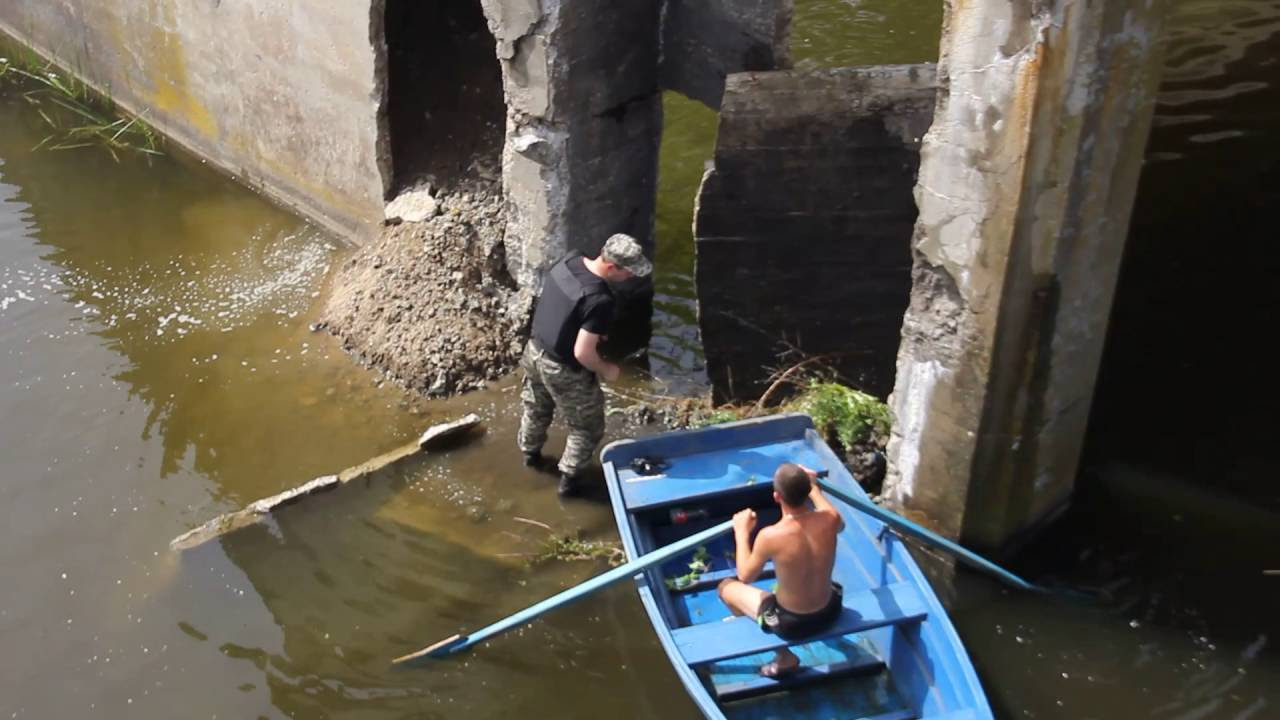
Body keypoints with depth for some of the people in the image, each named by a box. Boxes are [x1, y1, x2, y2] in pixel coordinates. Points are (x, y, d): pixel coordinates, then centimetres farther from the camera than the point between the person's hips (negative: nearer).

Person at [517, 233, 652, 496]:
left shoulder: (568, 263, -10)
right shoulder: (599, 300, -34)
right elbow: (582, 353, -31)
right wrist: (605, 370, -11)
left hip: (534, 351, 8)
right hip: (564, 371, -8)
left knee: (537, 409, 34)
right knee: (587, 428, 19)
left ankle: (530, 453, 58)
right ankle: (569, 479, 34)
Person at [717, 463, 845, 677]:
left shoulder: (770, 536, -30)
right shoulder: (829, 518, -20)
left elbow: (745, 576, -10)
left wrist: (742, 532, 1)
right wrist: (814, 487, 17)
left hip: (791, 623, -4)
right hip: (830, 611, 5)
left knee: (726, 586, 17)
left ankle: (785, 656, 22)